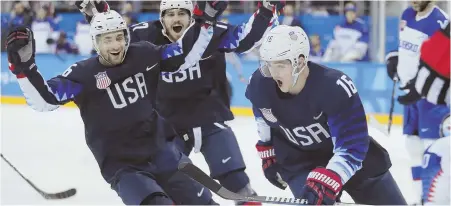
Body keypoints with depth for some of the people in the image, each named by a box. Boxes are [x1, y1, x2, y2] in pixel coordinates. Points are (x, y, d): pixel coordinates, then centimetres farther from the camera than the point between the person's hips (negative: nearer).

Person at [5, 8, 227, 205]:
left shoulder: (144, 55, -4)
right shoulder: (83, 74, -15)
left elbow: (183, 55, 8)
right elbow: (44, 100, -19)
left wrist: (204, 23, 0)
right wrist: (24, 65, -31)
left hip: (159, 148, 4)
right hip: (120, 163, -4)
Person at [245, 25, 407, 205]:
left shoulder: (335, 87, -37)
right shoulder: (260, 85, -22)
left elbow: (352, 145, -37)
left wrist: (326, 180, -48)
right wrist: (268, 154, 11)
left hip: (353, 155, -1)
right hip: (299, 159, 1)